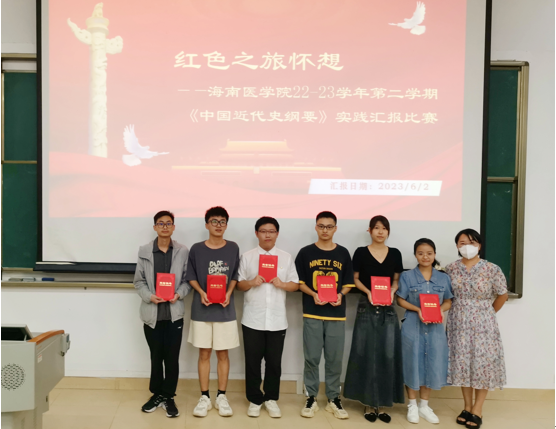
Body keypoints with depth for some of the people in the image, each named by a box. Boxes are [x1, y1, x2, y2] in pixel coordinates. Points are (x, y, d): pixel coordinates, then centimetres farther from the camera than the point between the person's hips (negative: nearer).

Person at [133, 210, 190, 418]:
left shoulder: (183, 251, -1)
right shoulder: (144, 251, 1)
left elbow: (188, 280, 2)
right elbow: (138, 281, 3)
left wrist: (179, 294, -15)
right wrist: (149, 296, -13)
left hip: (174, 313, -1)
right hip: (152, 313, 1)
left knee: (172, 357, 6)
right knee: (156, 356, 13)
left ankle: (169, 397, 22)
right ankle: (156, 394, 30)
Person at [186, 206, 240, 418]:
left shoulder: (233, 248, 0)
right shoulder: (196, 249, -2)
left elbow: (235, 276, 6)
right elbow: (191, 277, 4)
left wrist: (228, 294, -9)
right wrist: (201, 293, -12)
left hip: (225, 309, 0)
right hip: (202, 309, 0)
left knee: (223, 353, 8)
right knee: (204, 353, 8)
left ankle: (221, 397, 21)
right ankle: (204, 397, 19)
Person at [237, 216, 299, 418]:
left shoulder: (286, 257, 7)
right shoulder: (247, 257, 4)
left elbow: (296, 284, 6)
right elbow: (238, 284, 3)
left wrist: (282, 284, -14)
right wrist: (251, 283, -17)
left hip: (277, 320, 1)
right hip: (253, 319, -1)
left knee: (274, 362, 8)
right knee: (253, 361, 7)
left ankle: (271, 399, 25)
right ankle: (254, 400, 22)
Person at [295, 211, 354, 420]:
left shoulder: (343, 253, 5)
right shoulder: (306, 253, 2)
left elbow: (348, 283, 9)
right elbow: (299, 282, 3)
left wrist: (341, 295, -11)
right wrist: (313, 294, -14)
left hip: (337, 314, 1)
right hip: (312, 313, -1)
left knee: (335, 359, 7)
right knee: (312, 358, 4)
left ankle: (334, 399, 20)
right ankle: (311, 398, 18)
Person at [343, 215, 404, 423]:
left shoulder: (395, 254, 6)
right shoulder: (361, 253, -1)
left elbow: (397, 280, 11)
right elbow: (355, 279, 3)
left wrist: (391, 291, -9)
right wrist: (368, 292, -14)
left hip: (388, 309, 2)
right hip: (366, 308, -2)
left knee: (387, 355, 3)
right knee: (366, 354, 2)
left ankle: (381, 404, 14)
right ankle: (369, 403, 13)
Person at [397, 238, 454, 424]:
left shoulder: (443, 278, 4)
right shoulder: (407, 276, -3)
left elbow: (448, 302, 8)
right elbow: (400, 300, -2)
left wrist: (440, 309, -13)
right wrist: (417, 309, -16)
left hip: (435, 327, 2)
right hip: (413, 327, -2)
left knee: (433, 365, 7)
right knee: (413, 364, 5)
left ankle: (424, 405, 25)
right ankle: (412, 405, 23)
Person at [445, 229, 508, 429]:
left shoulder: (492, 269, -10)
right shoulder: (451, 268, -2)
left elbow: (502, 295, 2)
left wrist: (488, 314, 7)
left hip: (482, 323, -2)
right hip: (458, 323, 3)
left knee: (482, 362, 2)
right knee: (462, 362, 8)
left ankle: (477, 410, 15)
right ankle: (467, 407, 22)